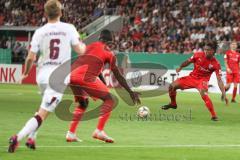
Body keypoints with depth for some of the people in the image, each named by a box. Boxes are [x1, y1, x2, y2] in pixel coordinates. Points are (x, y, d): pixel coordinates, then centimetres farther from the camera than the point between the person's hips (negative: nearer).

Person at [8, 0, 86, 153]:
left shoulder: (39, 32, 0)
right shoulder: (69, 29, -5)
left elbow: (31, 57, -1)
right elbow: (80, 51, -4)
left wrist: (25, 73, 18)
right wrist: (84, 45, 20)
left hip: (42, 74, 4)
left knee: (45, 107, 30)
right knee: (42, 115, -6)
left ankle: (31, 138, 25)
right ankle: (18, 138, -21)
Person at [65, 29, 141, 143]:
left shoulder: (89, 47, 28)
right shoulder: (108, 52, 11)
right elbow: (118, 76, 10)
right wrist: (131, 93, 15)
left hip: (71, 75, 6)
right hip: (85, 77, -6)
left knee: (83, 103, 29)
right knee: (110, 101, 7)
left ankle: (71, 133, 20)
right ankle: (99, 131, -6)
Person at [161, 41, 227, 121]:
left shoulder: (216, 64, -21)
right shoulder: (198, 55, -14)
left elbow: (219, 80, -22)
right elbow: (188, 61, 6)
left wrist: (223, 93, -30)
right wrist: (180, 67, -6)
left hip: (202, 80, -4)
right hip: (192, 77, 4)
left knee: (204, 94, -35)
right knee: (172, 86, -1)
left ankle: (214, 116, -27)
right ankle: (173, 104, 29)